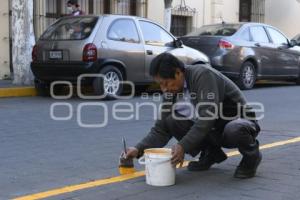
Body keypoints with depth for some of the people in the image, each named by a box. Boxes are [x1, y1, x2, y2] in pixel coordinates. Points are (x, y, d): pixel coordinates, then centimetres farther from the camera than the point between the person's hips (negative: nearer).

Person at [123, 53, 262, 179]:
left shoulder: (203, 74, -26)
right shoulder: (171, 92, -5)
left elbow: (207, 116, -34)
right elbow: (161, 129, -2)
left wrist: (183, 146, -36)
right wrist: (139, 149, -17)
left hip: (239, 122, -6)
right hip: (212, 129, 6)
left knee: (234, 130, -40)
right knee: (171, 121, -12)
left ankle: (251, 155, -5)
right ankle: (211, 153, 8)